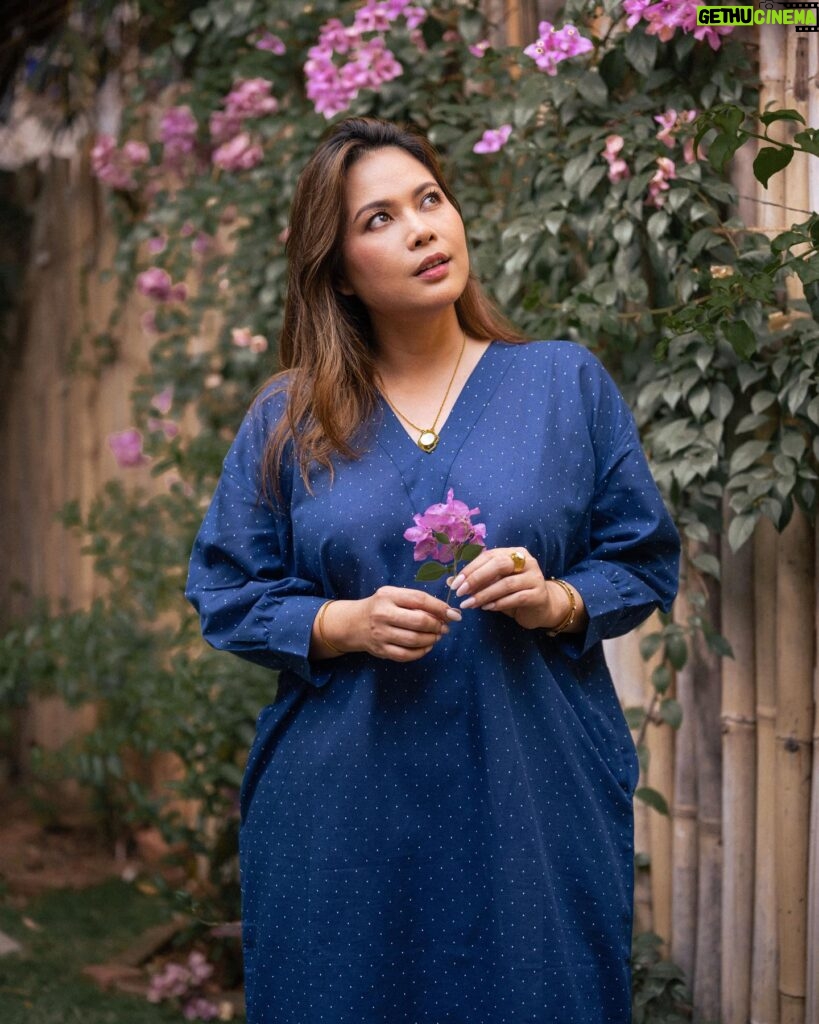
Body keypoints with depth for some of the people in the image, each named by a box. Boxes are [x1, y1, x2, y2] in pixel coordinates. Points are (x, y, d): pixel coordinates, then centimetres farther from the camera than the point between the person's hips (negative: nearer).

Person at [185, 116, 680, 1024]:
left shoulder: (566, 384, 5)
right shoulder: (286, 421, 5)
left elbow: (644, 561, 7)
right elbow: (229, 597, 5)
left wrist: (558, 602, -13)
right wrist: (342, 623, -13)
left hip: (532, 792, 0)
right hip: (344, 806, 0)